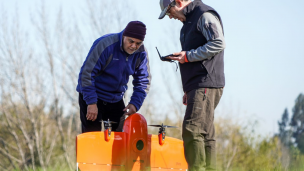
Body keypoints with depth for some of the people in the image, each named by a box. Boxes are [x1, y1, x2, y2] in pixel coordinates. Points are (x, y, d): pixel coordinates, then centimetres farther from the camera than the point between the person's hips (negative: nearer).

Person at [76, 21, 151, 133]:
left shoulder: (141, 54, -6)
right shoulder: (105, 45, -24)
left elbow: (143, 82, 4)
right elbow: (87, 73, -23)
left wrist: (135, 104, -12)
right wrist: (91, 102, -25)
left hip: (116, 99, 5)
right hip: (94, 97, -5)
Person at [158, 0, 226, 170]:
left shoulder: (204, 15, -6)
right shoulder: (190, 20, 24)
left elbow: (218, 43, -18)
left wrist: (188, 56, -15)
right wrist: (188, 90, 24)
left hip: (206, 84, -10)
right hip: (198, 86, 10)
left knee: (192, 130, -17)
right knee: (205, 134, 6)